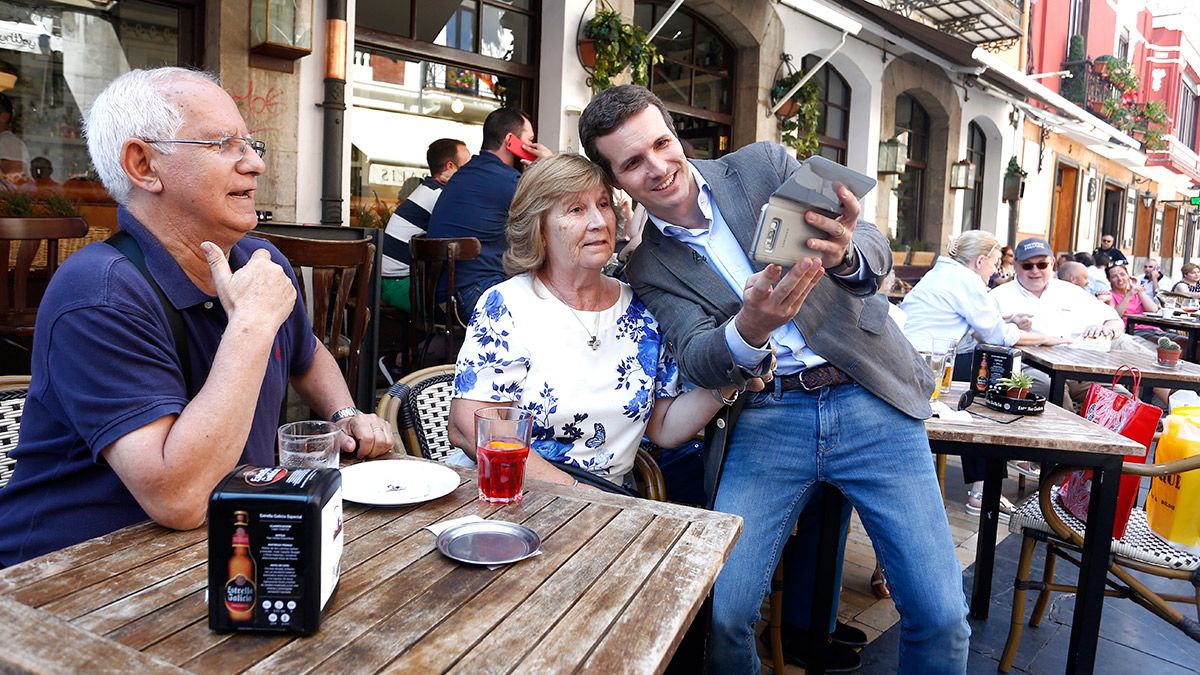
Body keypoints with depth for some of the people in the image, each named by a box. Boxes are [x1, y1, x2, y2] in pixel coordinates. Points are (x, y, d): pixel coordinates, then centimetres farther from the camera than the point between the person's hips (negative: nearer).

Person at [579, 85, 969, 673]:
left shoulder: (766, 165, 2)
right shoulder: (649, 266, 5)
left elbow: (875, 251, -5)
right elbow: (695, 361, -10)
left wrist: (844, 255, -31)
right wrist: (750, 328, -33)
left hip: (868, 399, 0)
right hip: (770, 416, 1)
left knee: (940, 614, -3)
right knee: (721, 610, -11)